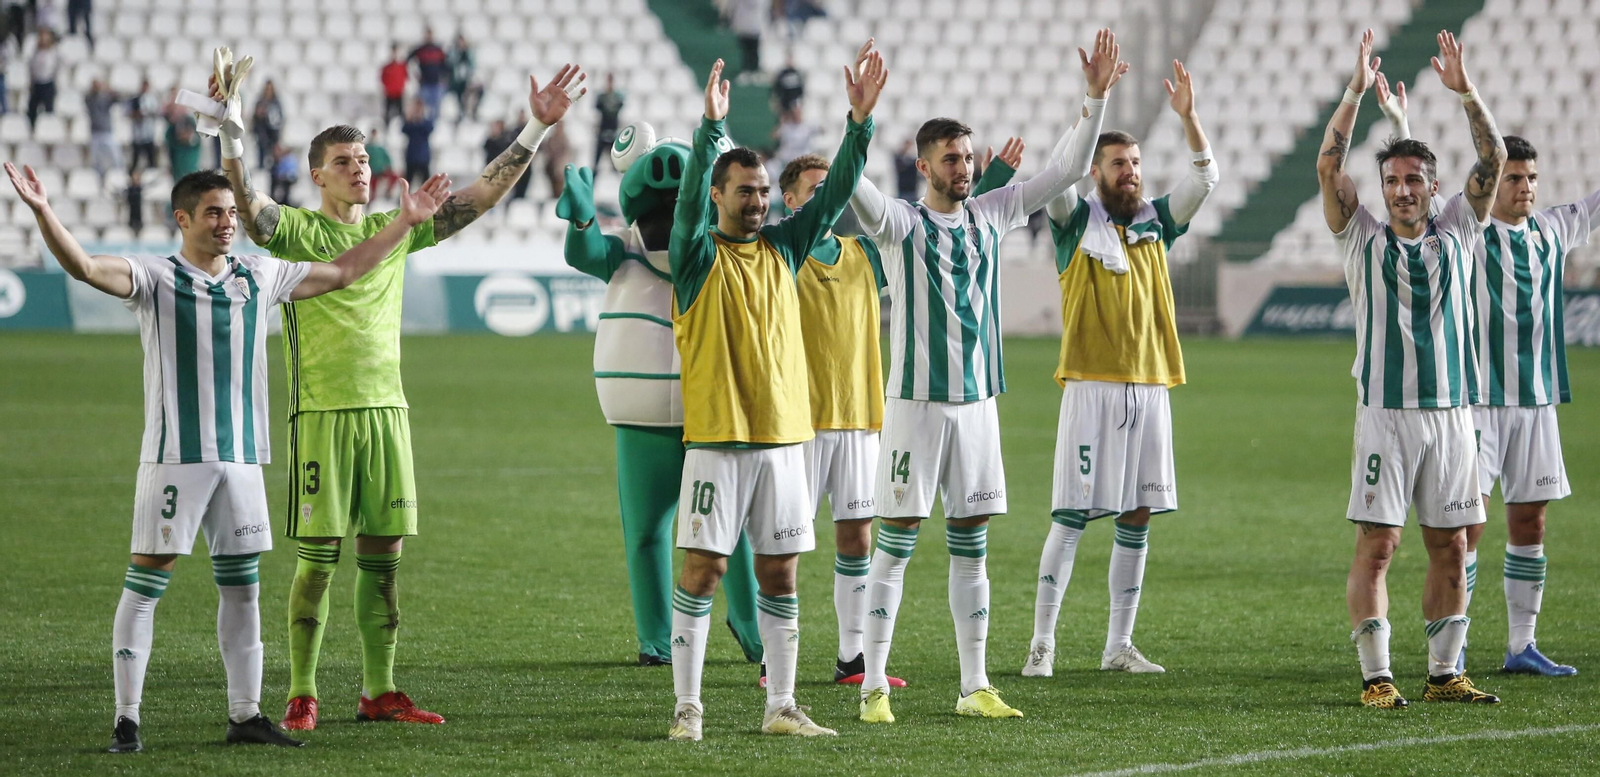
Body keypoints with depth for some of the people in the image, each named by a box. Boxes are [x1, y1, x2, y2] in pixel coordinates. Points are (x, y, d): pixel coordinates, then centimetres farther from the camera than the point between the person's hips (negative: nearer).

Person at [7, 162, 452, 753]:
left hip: (242, 456, 5)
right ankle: (126, 720, -4)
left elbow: (342, 271, 24)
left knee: (242, 587, 9)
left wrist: (407, 221, 25)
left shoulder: (258, 277, 13)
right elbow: (84, 266, -18)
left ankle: (245, 715, 17)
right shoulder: (155, 278, -2)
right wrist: (43, 213, -34)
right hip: (175, 455, -5)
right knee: (146, 580, -6)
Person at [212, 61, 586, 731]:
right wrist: (229, 128, -34)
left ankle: (379, 692, 14)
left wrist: (537, 128, 8)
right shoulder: (297, 230, 0)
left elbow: (483, 194, 13)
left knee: (383, 555, 6)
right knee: (319, 557, -4)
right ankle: (302, 696, 2)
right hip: (322, 411, -5)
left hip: (386, 407, 5)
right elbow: (244, 201, -19)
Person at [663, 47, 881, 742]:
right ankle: (688, 707, 0)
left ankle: (781, 707, 14)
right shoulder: (698, 254, -2)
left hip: (782, 435, 5)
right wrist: (711, 126, -32)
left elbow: (836, 193, 6)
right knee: (703, 569, -5)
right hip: (718, 437, -5)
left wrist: (860, 121, -6)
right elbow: (690, 196, -19)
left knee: (779, 574, 8)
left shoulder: (782, 247, 11)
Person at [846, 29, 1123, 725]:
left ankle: (975, 686, 12)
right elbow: (854, 186, -25)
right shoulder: (901, 223, -6)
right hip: (916, 400, -5)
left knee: (971, 546, 8)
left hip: (978, 400, 5)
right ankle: (874, 686, 0)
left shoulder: (990, 215, 9)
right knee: (896, 543, -3)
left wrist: (1095, 99, 2)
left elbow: (1065, 171, 11)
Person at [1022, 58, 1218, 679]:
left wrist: (1188, 115, -10)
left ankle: (1119, 645, 13)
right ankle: (1042, 644, -4)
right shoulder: (1075, 220, 1)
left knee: (1137, 518, 6)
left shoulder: (1155, 222, 12)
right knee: (1071, 517, -7)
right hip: (1092, 387, -5)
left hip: (1150, 387, 5)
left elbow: (1205, 178, 4)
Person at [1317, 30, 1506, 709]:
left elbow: (1493, 161, 4)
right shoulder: (1364, 240, 4)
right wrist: (1356, 92, -12)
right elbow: (1328, 167, -6)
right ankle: (1376, 676, -4)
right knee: (1376, 545, -7)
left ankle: (1443, 674, 13)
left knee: (1450, 548, 5)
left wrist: (1466, 91, -6)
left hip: (1451, 411, 3)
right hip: (1386, 411, -3)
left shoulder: (1455, 236, 11)